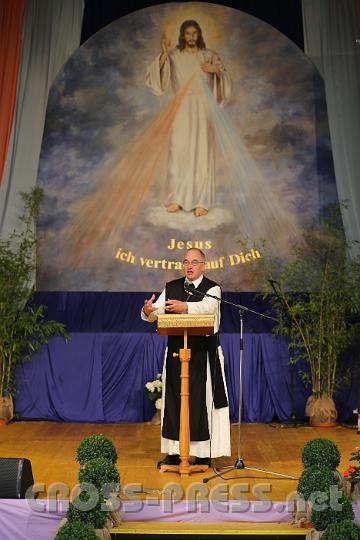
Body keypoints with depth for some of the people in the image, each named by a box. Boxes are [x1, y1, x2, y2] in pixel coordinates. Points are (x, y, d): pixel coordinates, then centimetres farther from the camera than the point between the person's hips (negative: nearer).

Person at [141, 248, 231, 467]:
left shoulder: (212, 289, -3)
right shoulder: (171, 287, 10)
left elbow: (207, 307, -25)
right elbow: (156, 312, 0)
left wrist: (185, 307, -44)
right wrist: (149, 311, -24)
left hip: (203, 354, -4)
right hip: (176, 352, 4)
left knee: (202, 400, -1)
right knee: (174, 399, 7)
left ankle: (204, 453, 12)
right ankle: (174, 452, 19)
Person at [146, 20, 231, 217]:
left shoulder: (209, 55, 7)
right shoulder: (174, 55, 7)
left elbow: (225, 77, 6)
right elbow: (156, 74, -3)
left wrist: (216, 70, -13)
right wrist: (164, 53, -14)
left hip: (202, 108, -1)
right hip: (181, 109, 1)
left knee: (201, 152, -5)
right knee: (178, 151, -2)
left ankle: (201, 201, -3)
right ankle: (177, 198, 6)